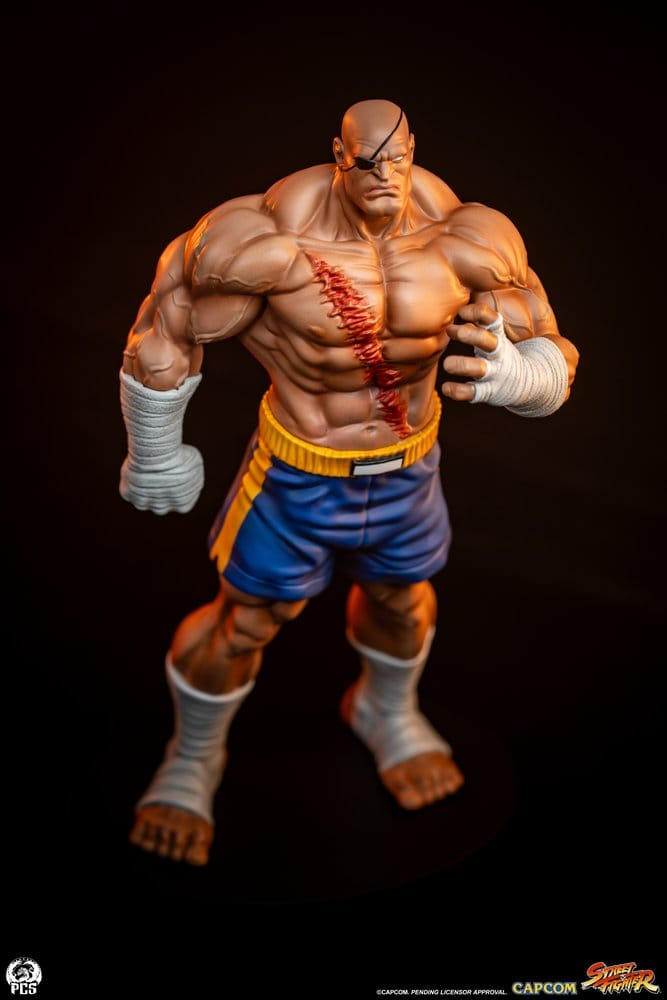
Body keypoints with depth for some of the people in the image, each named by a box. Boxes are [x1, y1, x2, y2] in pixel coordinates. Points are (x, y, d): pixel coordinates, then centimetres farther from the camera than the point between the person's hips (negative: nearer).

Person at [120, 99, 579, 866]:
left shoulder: (465, 243, -17)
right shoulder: (276, 244, -27)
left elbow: (551, 360, -9)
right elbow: (167, 324, -14)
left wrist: (511, 376, -35)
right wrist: (153, 455, -4)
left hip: (407, 464, 4)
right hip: (300, 469, -3)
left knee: (401, 598, 26)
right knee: (245, 623, 10)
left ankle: (387, 710, 62)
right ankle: (192, 761, 42)